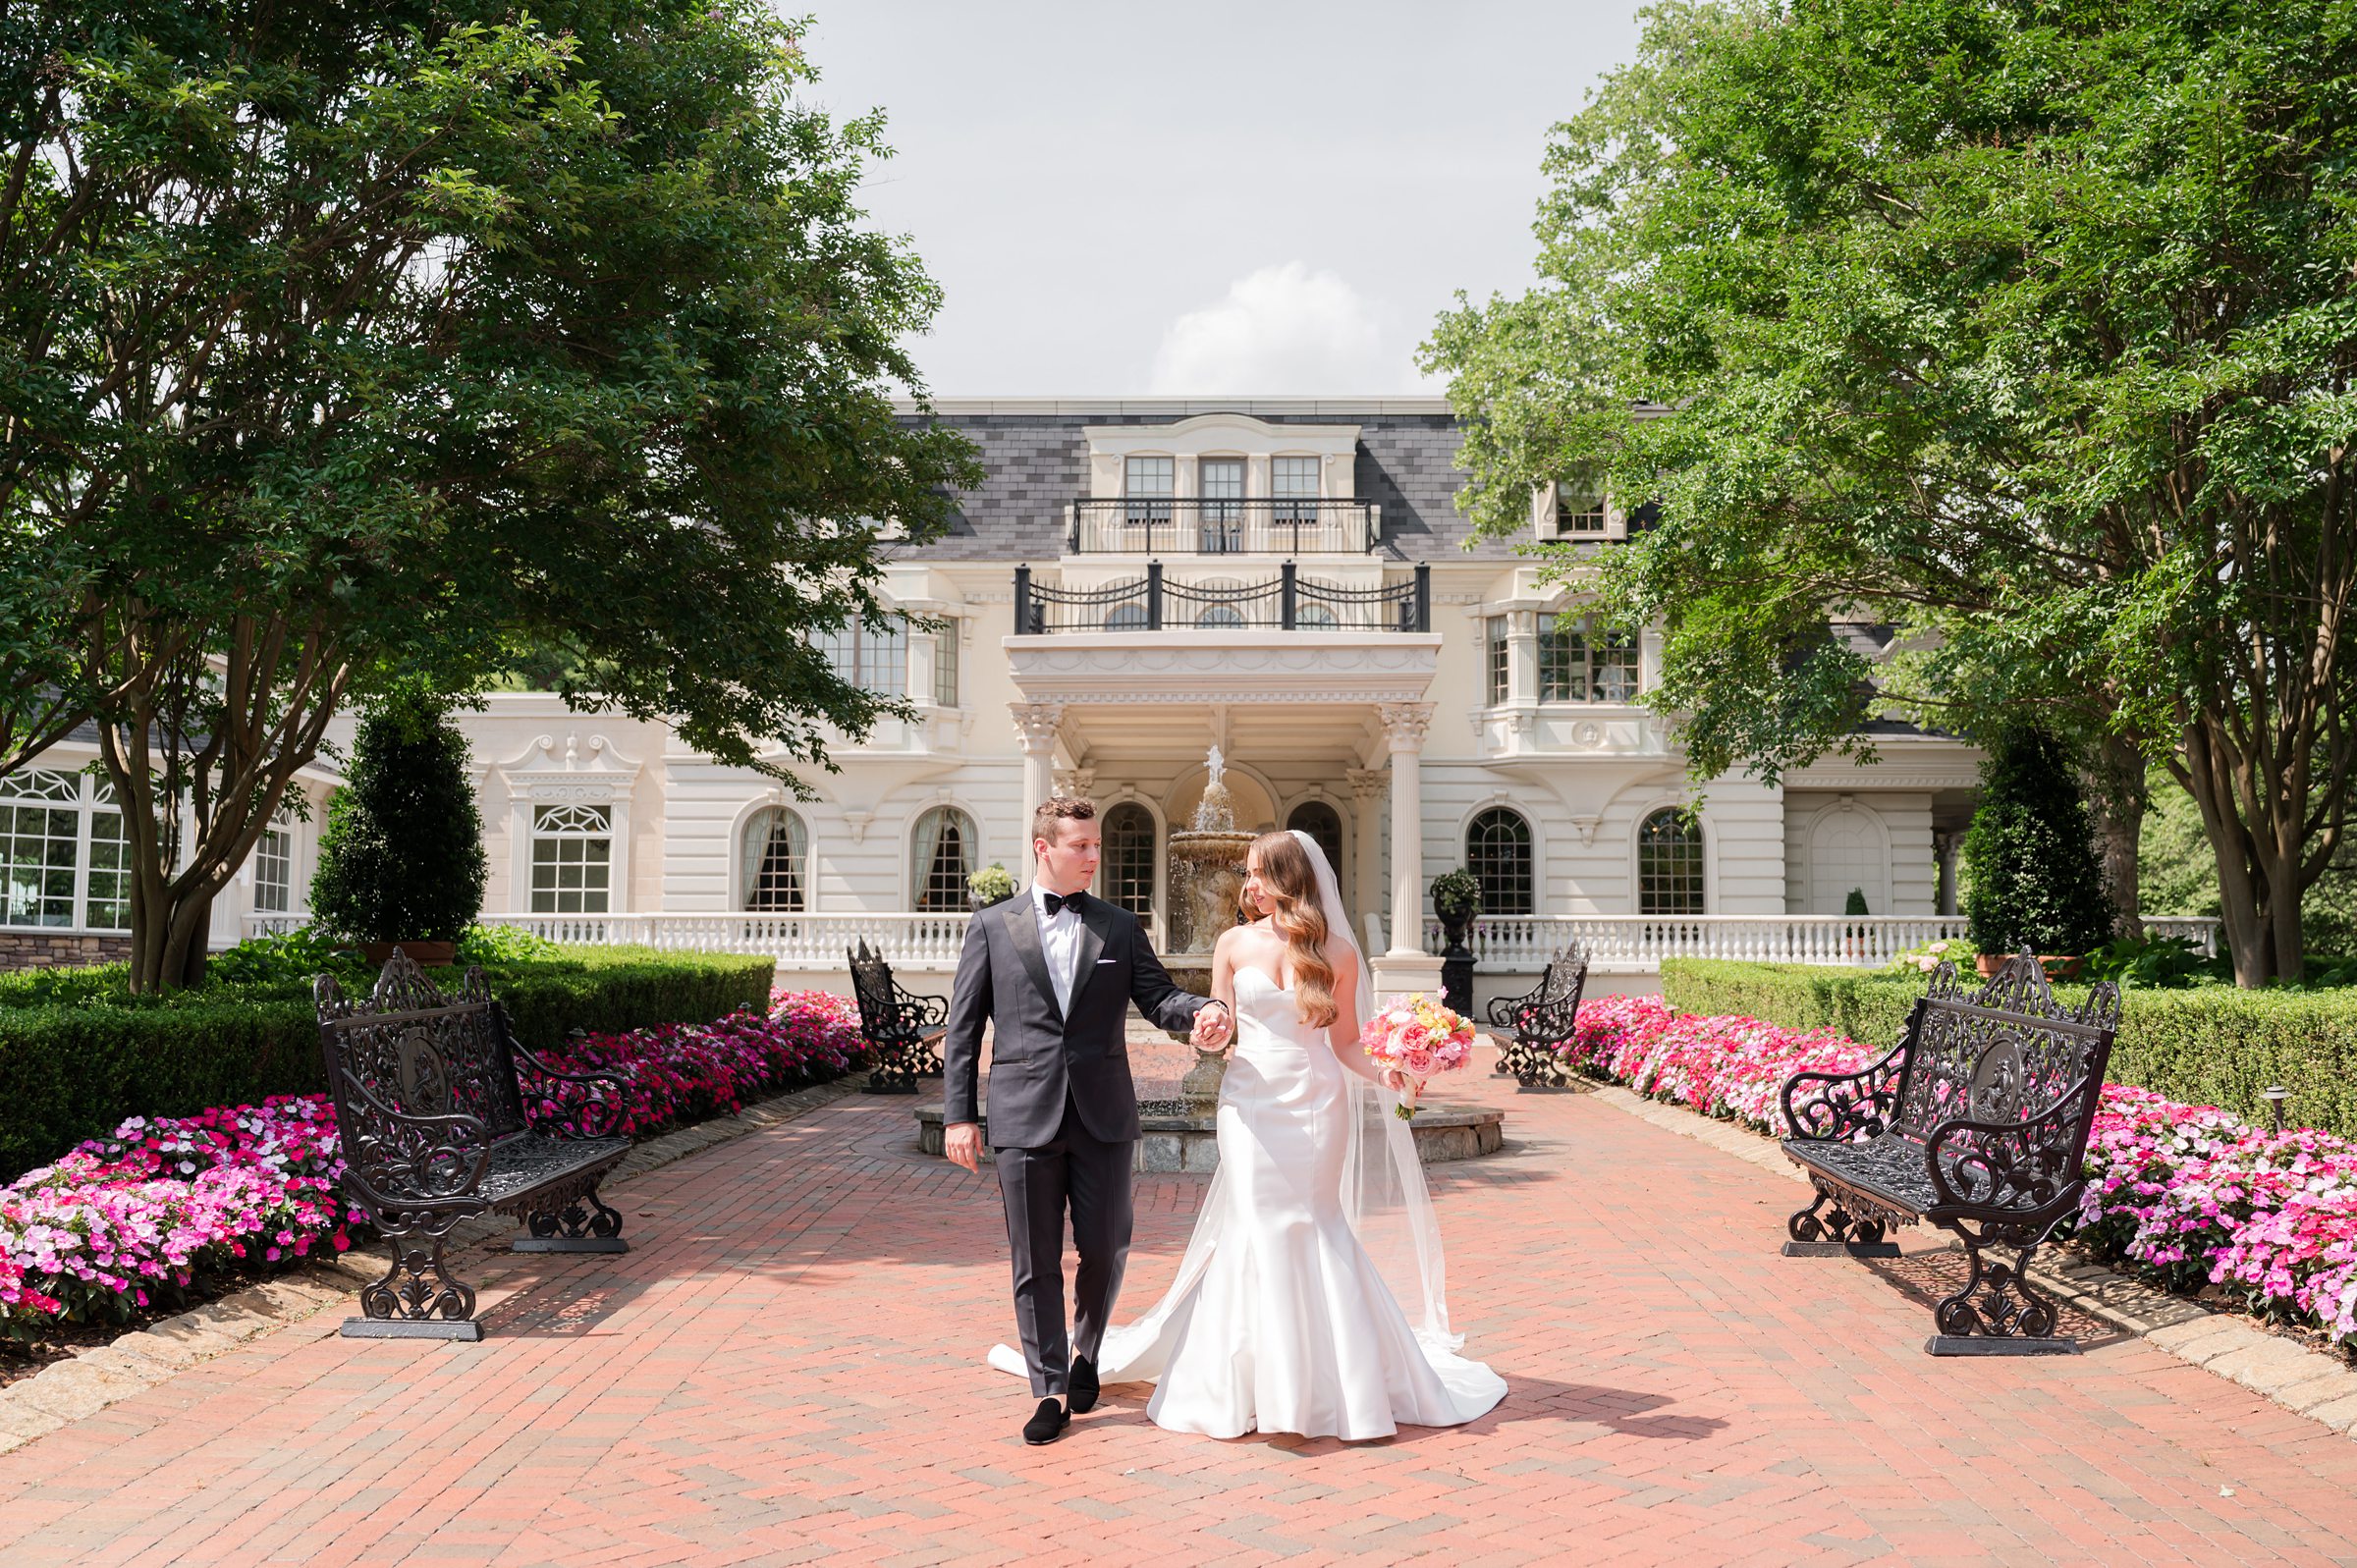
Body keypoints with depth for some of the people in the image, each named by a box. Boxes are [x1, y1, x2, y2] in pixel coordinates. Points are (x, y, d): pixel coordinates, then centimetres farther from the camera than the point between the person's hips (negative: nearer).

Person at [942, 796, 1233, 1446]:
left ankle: (1084, 1350, 34)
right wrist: (958, 1114, -2)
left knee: (1106, 1251, 6)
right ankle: (1049, 1391, 17)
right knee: (1036, 1264, 4)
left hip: (1104, 1116, 1)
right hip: (1024, 1118, -1)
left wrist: (1202, 1011, -19)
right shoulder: (992, 927, 5)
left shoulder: (1121, 926, 10)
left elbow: (1158, 995, 4)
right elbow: (963, 1028, 5)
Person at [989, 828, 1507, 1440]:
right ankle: (1258, 1378, 11)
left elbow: (1346, 1041, 4)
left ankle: (1326, 1376, 17)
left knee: (1312, 1226, 4)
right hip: (1251, 1100, 0)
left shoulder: (1337, 952, 1)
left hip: (1317, 1105, 0)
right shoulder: (1235, 943, 3)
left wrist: (1386, 1072, -13)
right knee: (1259, 1229, -1)